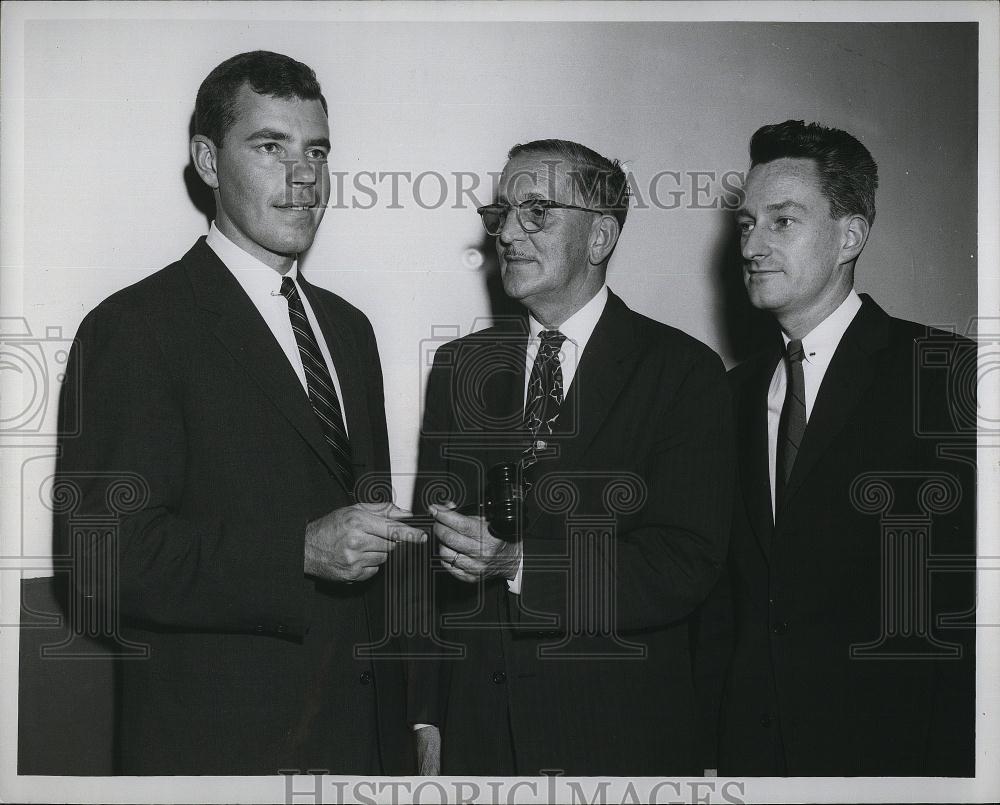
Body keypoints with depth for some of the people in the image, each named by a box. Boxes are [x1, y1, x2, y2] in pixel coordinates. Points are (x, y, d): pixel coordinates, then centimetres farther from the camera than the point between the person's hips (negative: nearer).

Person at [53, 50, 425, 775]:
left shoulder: (349, 328, 13)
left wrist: (403, 718, 13)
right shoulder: (134, 329, -11)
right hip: (219, 747, -6)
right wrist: (301, 551, -26)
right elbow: (102, 559, -19)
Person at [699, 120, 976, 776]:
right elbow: (727, 595, 11)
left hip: (887, 748, -5)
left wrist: (950, 767, -18)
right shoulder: (740, 391, 10)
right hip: (749, 749, 5)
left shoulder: (949, 373, -11)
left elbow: (967, 608, -15)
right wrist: (715, 736, 3)